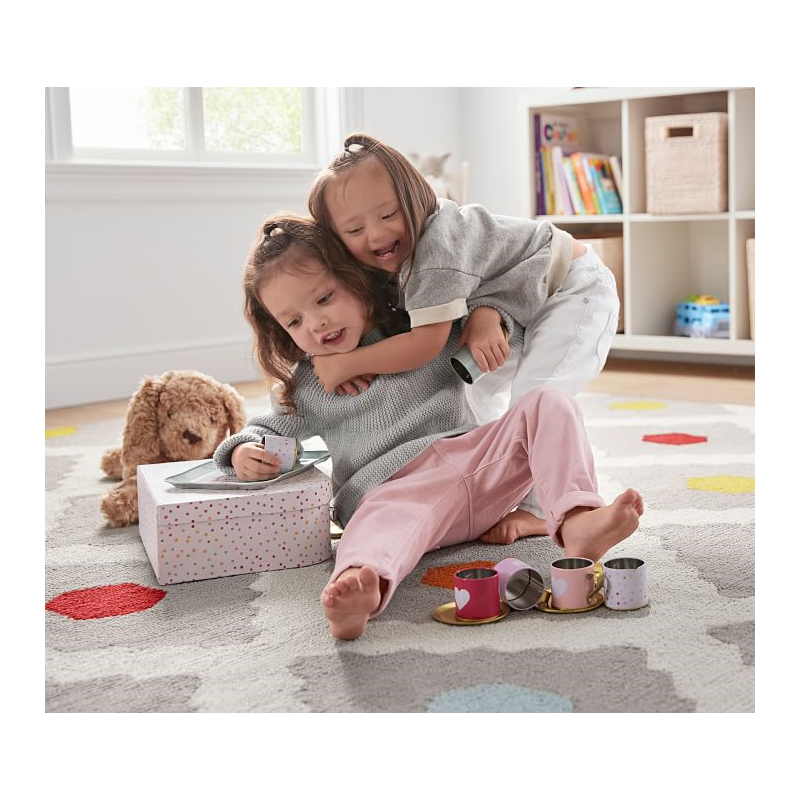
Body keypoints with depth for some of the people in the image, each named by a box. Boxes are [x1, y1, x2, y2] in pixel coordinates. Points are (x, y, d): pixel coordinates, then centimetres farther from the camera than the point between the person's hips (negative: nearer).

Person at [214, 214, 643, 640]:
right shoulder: (307, 387, 17)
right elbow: (269, 429, 29)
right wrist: (243, 451, 6)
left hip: (478, 462, 3)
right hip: (392, 488, -3)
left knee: (548, 404, -17)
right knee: (386, 518, -40)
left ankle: (576, 522, -42)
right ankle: (357, 585, -76)